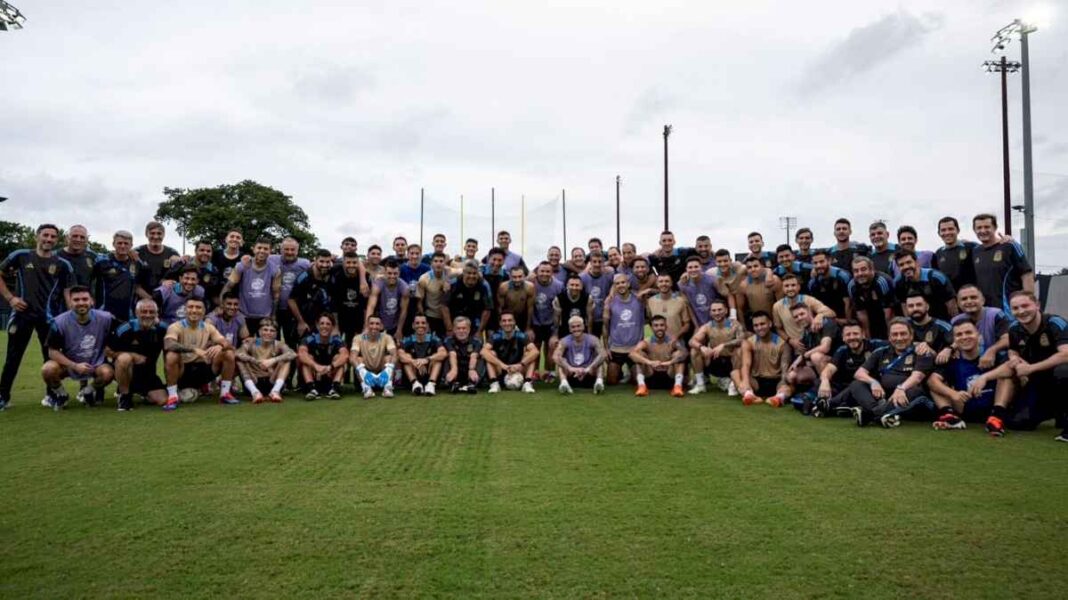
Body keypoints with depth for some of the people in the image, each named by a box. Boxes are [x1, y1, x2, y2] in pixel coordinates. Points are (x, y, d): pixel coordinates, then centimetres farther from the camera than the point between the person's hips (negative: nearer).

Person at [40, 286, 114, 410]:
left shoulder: (105, 318, -16)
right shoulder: (60, 322, -16)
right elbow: (53, 351, -13)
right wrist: (75, 366, -23)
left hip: (96, 364, 0)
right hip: (68, 363, 0)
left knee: (107, 373, -32)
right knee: (48, 370, -30)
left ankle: (88, 392, 6)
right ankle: (59, 394, 6)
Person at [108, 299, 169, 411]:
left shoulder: (161, 330, -8)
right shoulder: (126, 329, -16)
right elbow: (108, 350, -9)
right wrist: (133, 356, -18)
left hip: (148, 373, 3)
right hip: (126, 369, -3)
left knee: (162, 400, -12)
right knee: (125, 358, -37)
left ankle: (139, 392, 23)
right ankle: (124, 396, -16)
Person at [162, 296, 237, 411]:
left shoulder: (209, 327, 4)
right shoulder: (176, 327, -10)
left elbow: (228, 344, -7)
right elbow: (168, 345, -31)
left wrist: (220, 346, -32)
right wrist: (194, 349, -42)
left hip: (203, 369, 4)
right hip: (182, 372, -4)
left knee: (229, 354, -14)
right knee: (171, 356, -35)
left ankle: (225, 393, -2)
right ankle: (172, 397, -19)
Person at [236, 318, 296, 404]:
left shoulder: (278, 344, 1)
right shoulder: (251, 343, 0)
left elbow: (293, 354, -21)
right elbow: (237, 353, -21)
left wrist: (273, 360, -32)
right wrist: (256, 361, -31)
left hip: (272, 382, 0)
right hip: (254, 382, 0)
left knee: (286, 360, -16)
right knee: (239, 359, -18)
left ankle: (275, 391, -31)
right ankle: (254, 392, -33)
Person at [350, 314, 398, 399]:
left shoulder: (386, 338, -6)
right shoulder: (359, 338, -7)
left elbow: (394, 354, -23)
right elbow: (352, 357, -24)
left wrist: (390, 365, -46)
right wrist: (361, 368, -44)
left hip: (382, 376, 0)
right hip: (366, 376, 0)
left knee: (389, 357, -22)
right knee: (358, 359, -24)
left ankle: (388, 387, -37)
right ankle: (366, 388, -38)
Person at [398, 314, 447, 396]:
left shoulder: (433, 339, -6)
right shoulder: (408, 340, -4)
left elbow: (444, 353, -25)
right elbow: (400, 354, -23)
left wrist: (427, 359, -41)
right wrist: (415, 362, -42)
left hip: (430, 375, 0)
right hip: (413, 376, 1)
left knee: (438, 357, -20)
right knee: (406, 357, -19)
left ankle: (431, 383, -37)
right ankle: (415, 383, -35)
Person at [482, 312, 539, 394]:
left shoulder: (521, 335, -11)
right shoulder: (496, 336, -12)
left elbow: (535, 351, -24)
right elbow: (483, 352, -29)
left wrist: (520, 364, -37)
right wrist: (502, 365, -37)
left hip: (518, 372, 0)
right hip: (500, 375, 0)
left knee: (530, 355, -19)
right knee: (491, 354, -21)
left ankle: (527, 383, -26)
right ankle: (494, 383, -26)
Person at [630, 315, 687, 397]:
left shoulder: (672, 341, -6)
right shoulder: (646, 342, -6)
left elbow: (684, 352, -27)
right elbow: (632, 353, -26)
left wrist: (670, 362, -44)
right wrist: (649, 362, -41)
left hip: (669, 378, 0)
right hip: (651, 378, 0)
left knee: (678, 354, -19)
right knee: (639, 353, -17)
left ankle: (678, 386, -31)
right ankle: (642, 385, -31)